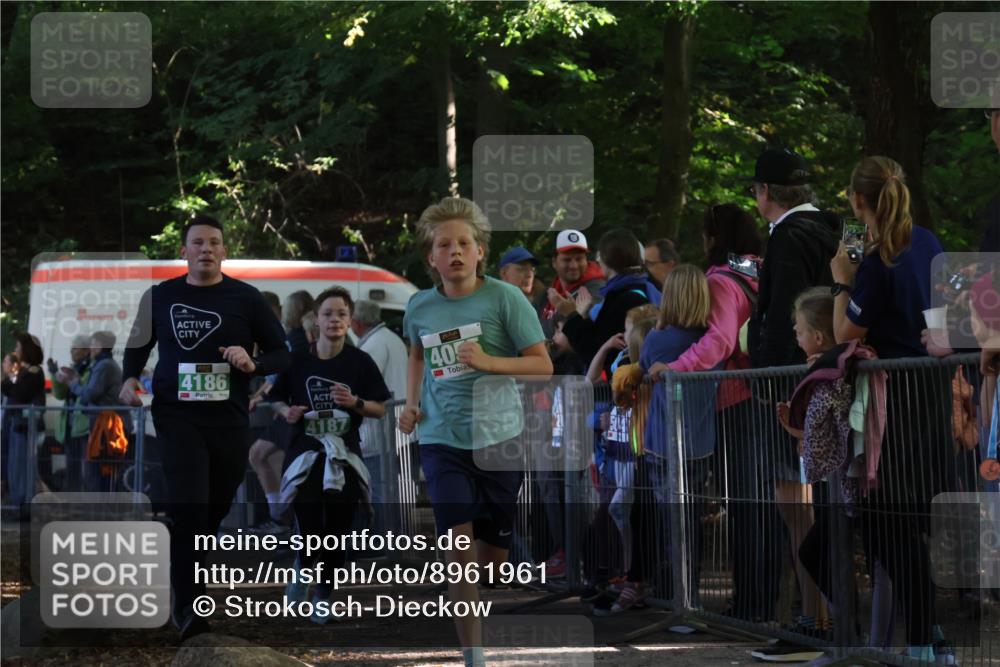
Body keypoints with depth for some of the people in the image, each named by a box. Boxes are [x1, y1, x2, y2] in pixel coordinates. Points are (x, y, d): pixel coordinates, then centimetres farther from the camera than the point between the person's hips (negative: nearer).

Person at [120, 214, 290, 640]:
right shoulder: (160, 297, 4)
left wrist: (253, 364, -16)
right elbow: (139, 344, 20)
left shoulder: (245, 298, 1)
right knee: (188, 508, -17)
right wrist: (130, 378, 1)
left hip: (229, 421, 1)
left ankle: (185, 580, 37)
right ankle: (186, 606, -13)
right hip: (178, 417, -1)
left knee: (215, 510, 12)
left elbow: (281, 354, 5)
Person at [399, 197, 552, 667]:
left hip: (499, 437, -1)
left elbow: (543, 365, -6)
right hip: (442, 438, 1)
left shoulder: (504, 298, -7)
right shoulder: (420, 307, 3)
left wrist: (488, 361, -19)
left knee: (494, 549, 9)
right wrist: (411, 402, 12)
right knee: (459, 543, -14)